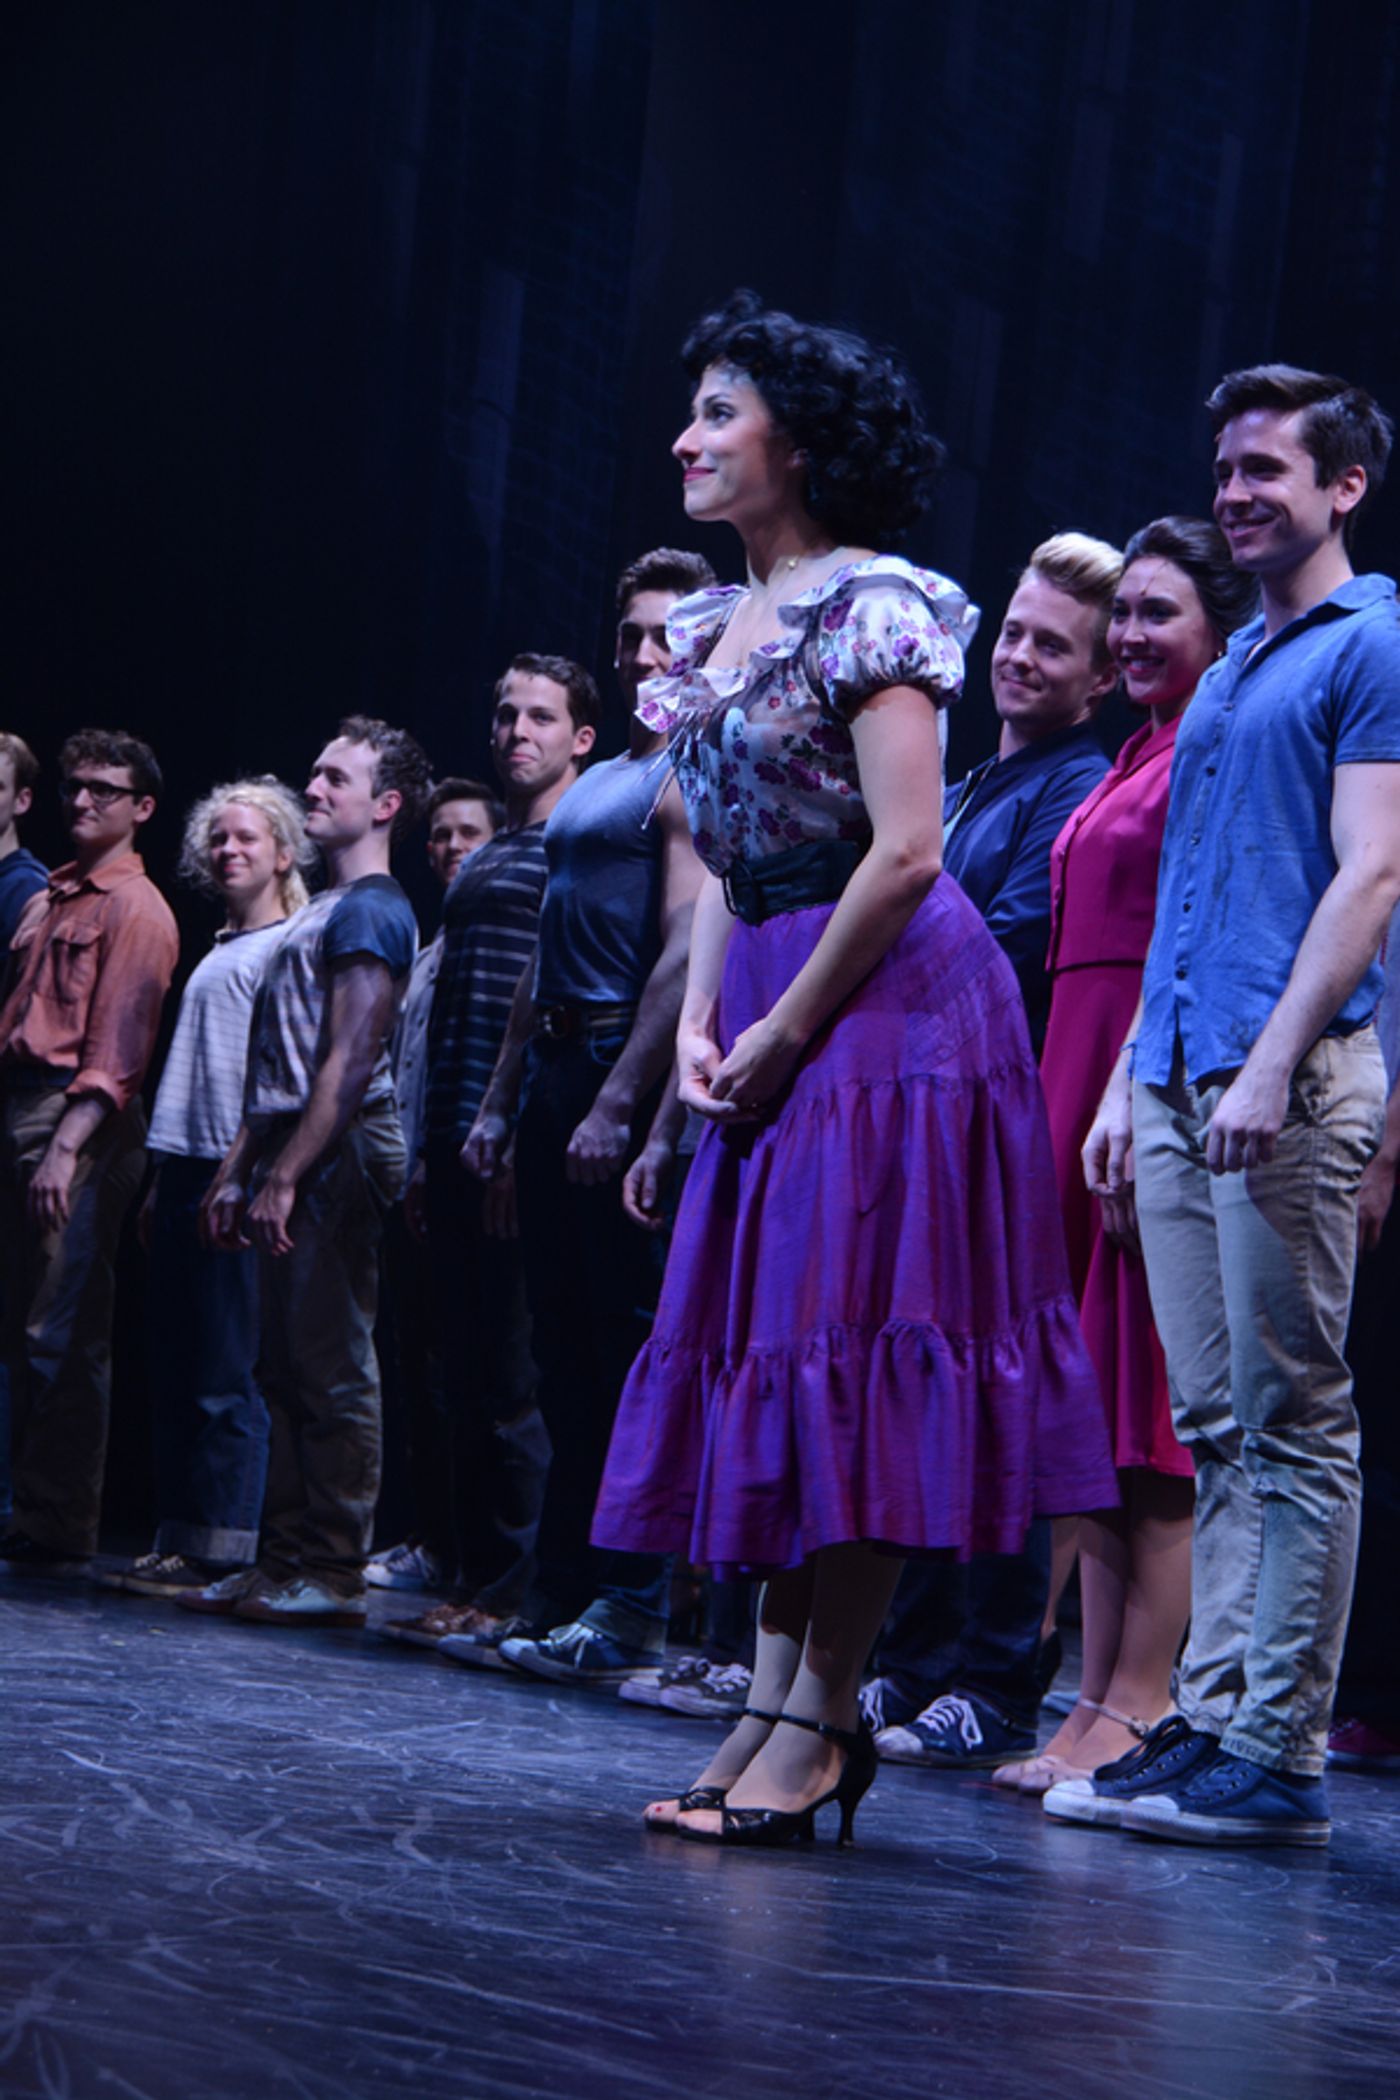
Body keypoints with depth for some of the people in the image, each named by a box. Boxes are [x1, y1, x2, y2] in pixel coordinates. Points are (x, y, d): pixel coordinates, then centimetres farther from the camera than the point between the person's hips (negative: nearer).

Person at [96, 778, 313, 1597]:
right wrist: (163, 1183, 19)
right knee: (174, 1370, 8)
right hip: (188, 1174, 9)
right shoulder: (218, 953, 22)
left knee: (226, 1377, -9)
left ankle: (220, 1553, -7)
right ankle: (178, 1543, 11)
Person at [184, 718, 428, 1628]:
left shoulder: (371, 910, -8)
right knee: (287, 1369, 9)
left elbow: (350, 1061, -17)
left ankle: (335, 1575, -8)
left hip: (338, 1154, -10)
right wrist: (237, 1170, 19)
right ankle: (285, 1560, 12)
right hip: (294, 1161, 10)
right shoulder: (322, 911, 23)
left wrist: (285, 1176, -20)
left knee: (330, 1366, -9)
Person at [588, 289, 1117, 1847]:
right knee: (760, 1349, 7)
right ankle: (775, 1701, 10)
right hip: (771, 1028, 9)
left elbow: (905, 852, -17)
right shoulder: (713, 626, 16)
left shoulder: (867, 606, -10)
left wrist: (786, 1030, -14)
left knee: (845, 1349, -9)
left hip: (887, 1002, -9)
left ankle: (820, 1718, -6)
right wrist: (701, 1018, 5)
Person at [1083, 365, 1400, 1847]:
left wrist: (1276, 1060, -20)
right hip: (1182, 1084, 8)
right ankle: (1210, 1717, 10)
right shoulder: (1231, 670, 23)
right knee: (1215, 1427, 8)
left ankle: (1279, 1753, -5)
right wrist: (1133, 1077, 17)